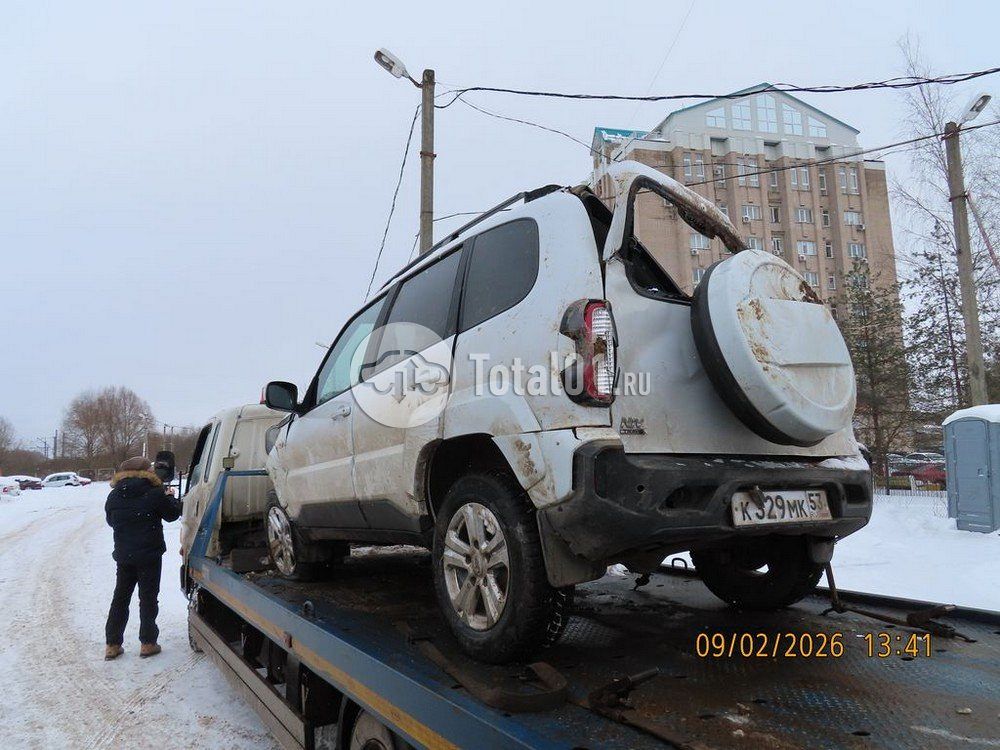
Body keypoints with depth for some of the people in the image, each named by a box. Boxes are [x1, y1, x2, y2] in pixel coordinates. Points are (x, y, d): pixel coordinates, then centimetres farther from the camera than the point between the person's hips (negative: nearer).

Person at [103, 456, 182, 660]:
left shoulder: (114, 496, 3)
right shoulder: (154, 494, -12)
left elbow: (111, 521, 18)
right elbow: (172, 514, 0)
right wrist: (171, 497, 17)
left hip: (123, 556, 4)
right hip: (149, 555, -4)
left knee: (120, 597, 14)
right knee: (148, 597, 5)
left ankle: (112, 644, 16)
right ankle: (147, 643, 7)